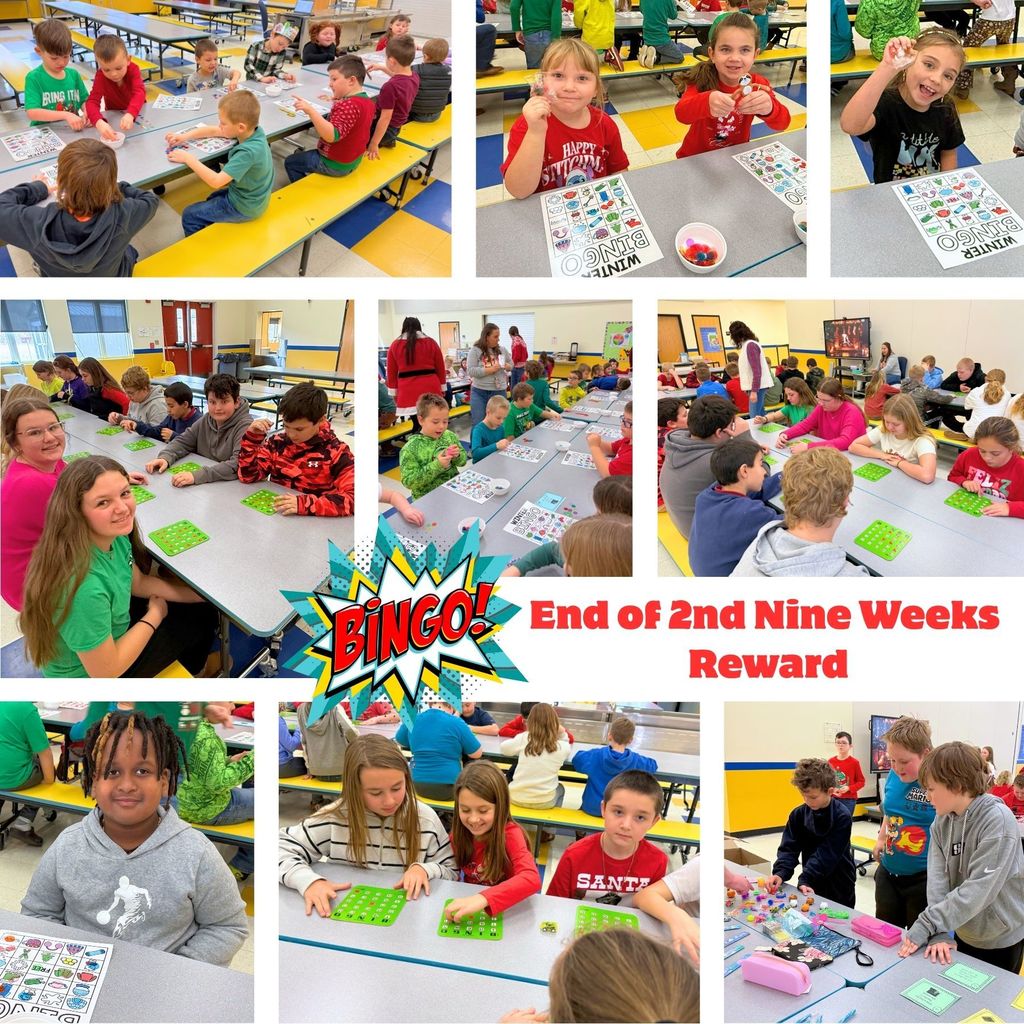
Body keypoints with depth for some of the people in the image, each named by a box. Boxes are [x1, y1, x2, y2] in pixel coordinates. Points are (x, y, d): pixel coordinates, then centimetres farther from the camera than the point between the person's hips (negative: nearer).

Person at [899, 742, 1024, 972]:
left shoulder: (997, 820, -25)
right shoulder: (942, 821, -4)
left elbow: (978, 889, -29)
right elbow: (937, 878, -12)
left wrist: (928, 925, -31)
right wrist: (939, 932, -26)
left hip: (1001, 939, -6)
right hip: (963, 934, 6)